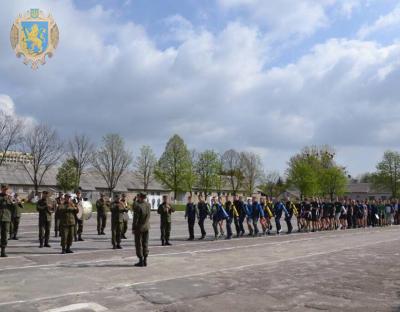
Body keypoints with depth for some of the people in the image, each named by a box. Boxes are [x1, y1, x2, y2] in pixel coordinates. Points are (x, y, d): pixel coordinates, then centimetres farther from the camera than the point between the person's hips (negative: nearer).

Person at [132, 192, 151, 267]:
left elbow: (135, 218, -17)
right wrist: (138, 201, 12)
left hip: (139, 227, -6)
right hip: (146, 227, 6)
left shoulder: (137, 205, -17)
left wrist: (133, 228, -10)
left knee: (138, 244, 3)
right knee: (145, 244, 11)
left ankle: (141, 261, 4)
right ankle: (145, 261, 14)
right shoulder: (148, 204, 1)